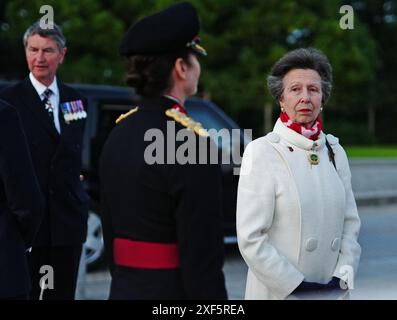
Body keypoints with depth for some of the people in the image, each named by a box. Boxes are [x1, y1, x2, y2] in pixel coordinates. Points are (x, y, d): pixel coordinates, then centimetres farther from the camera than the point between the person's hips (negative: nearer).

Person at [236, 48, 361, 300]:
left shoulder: (335, 151, 4)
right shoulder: (261, 153, -11)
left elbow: (350, 221, 7)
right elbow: (250, 239, -15)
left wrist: (341, 278, -6)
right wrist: (298, 287, -15)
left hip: (332, 291, 5)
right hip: (278, 292, -4)